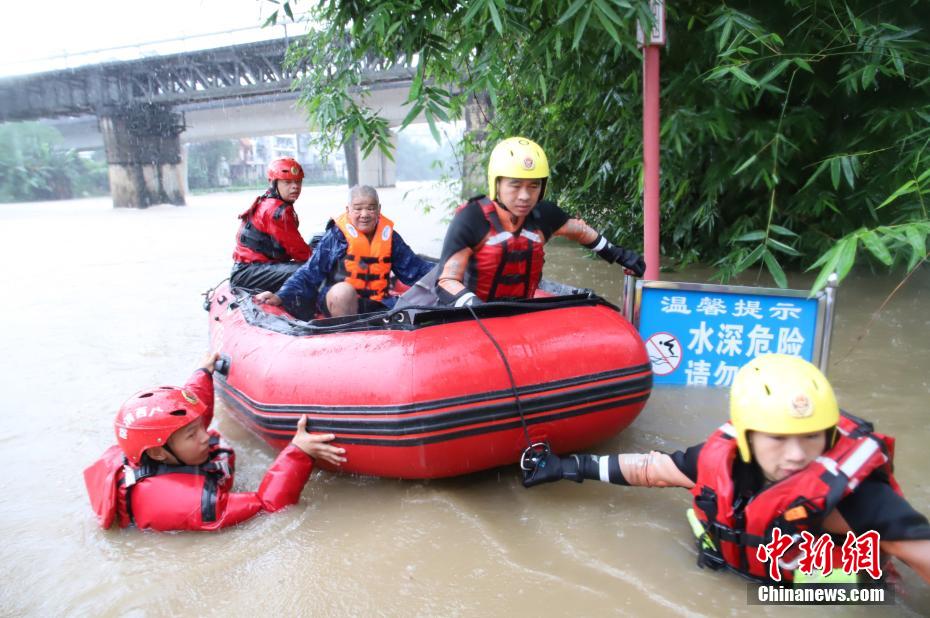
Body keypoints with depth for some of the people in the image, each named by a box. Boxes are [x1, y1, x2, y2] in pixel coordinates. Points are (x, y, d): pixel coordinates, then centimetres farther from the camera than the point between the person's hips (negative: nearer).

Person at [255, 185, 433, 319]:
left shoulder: (388, 235, 7)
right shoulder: (336, 235, -3)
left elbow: (414, 268, 12)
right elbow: (310, 272, -5)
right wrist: (281, 296, -16)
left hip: (376, 306, 3)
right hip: (338, 301, -2)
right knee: (344, 290, -37)